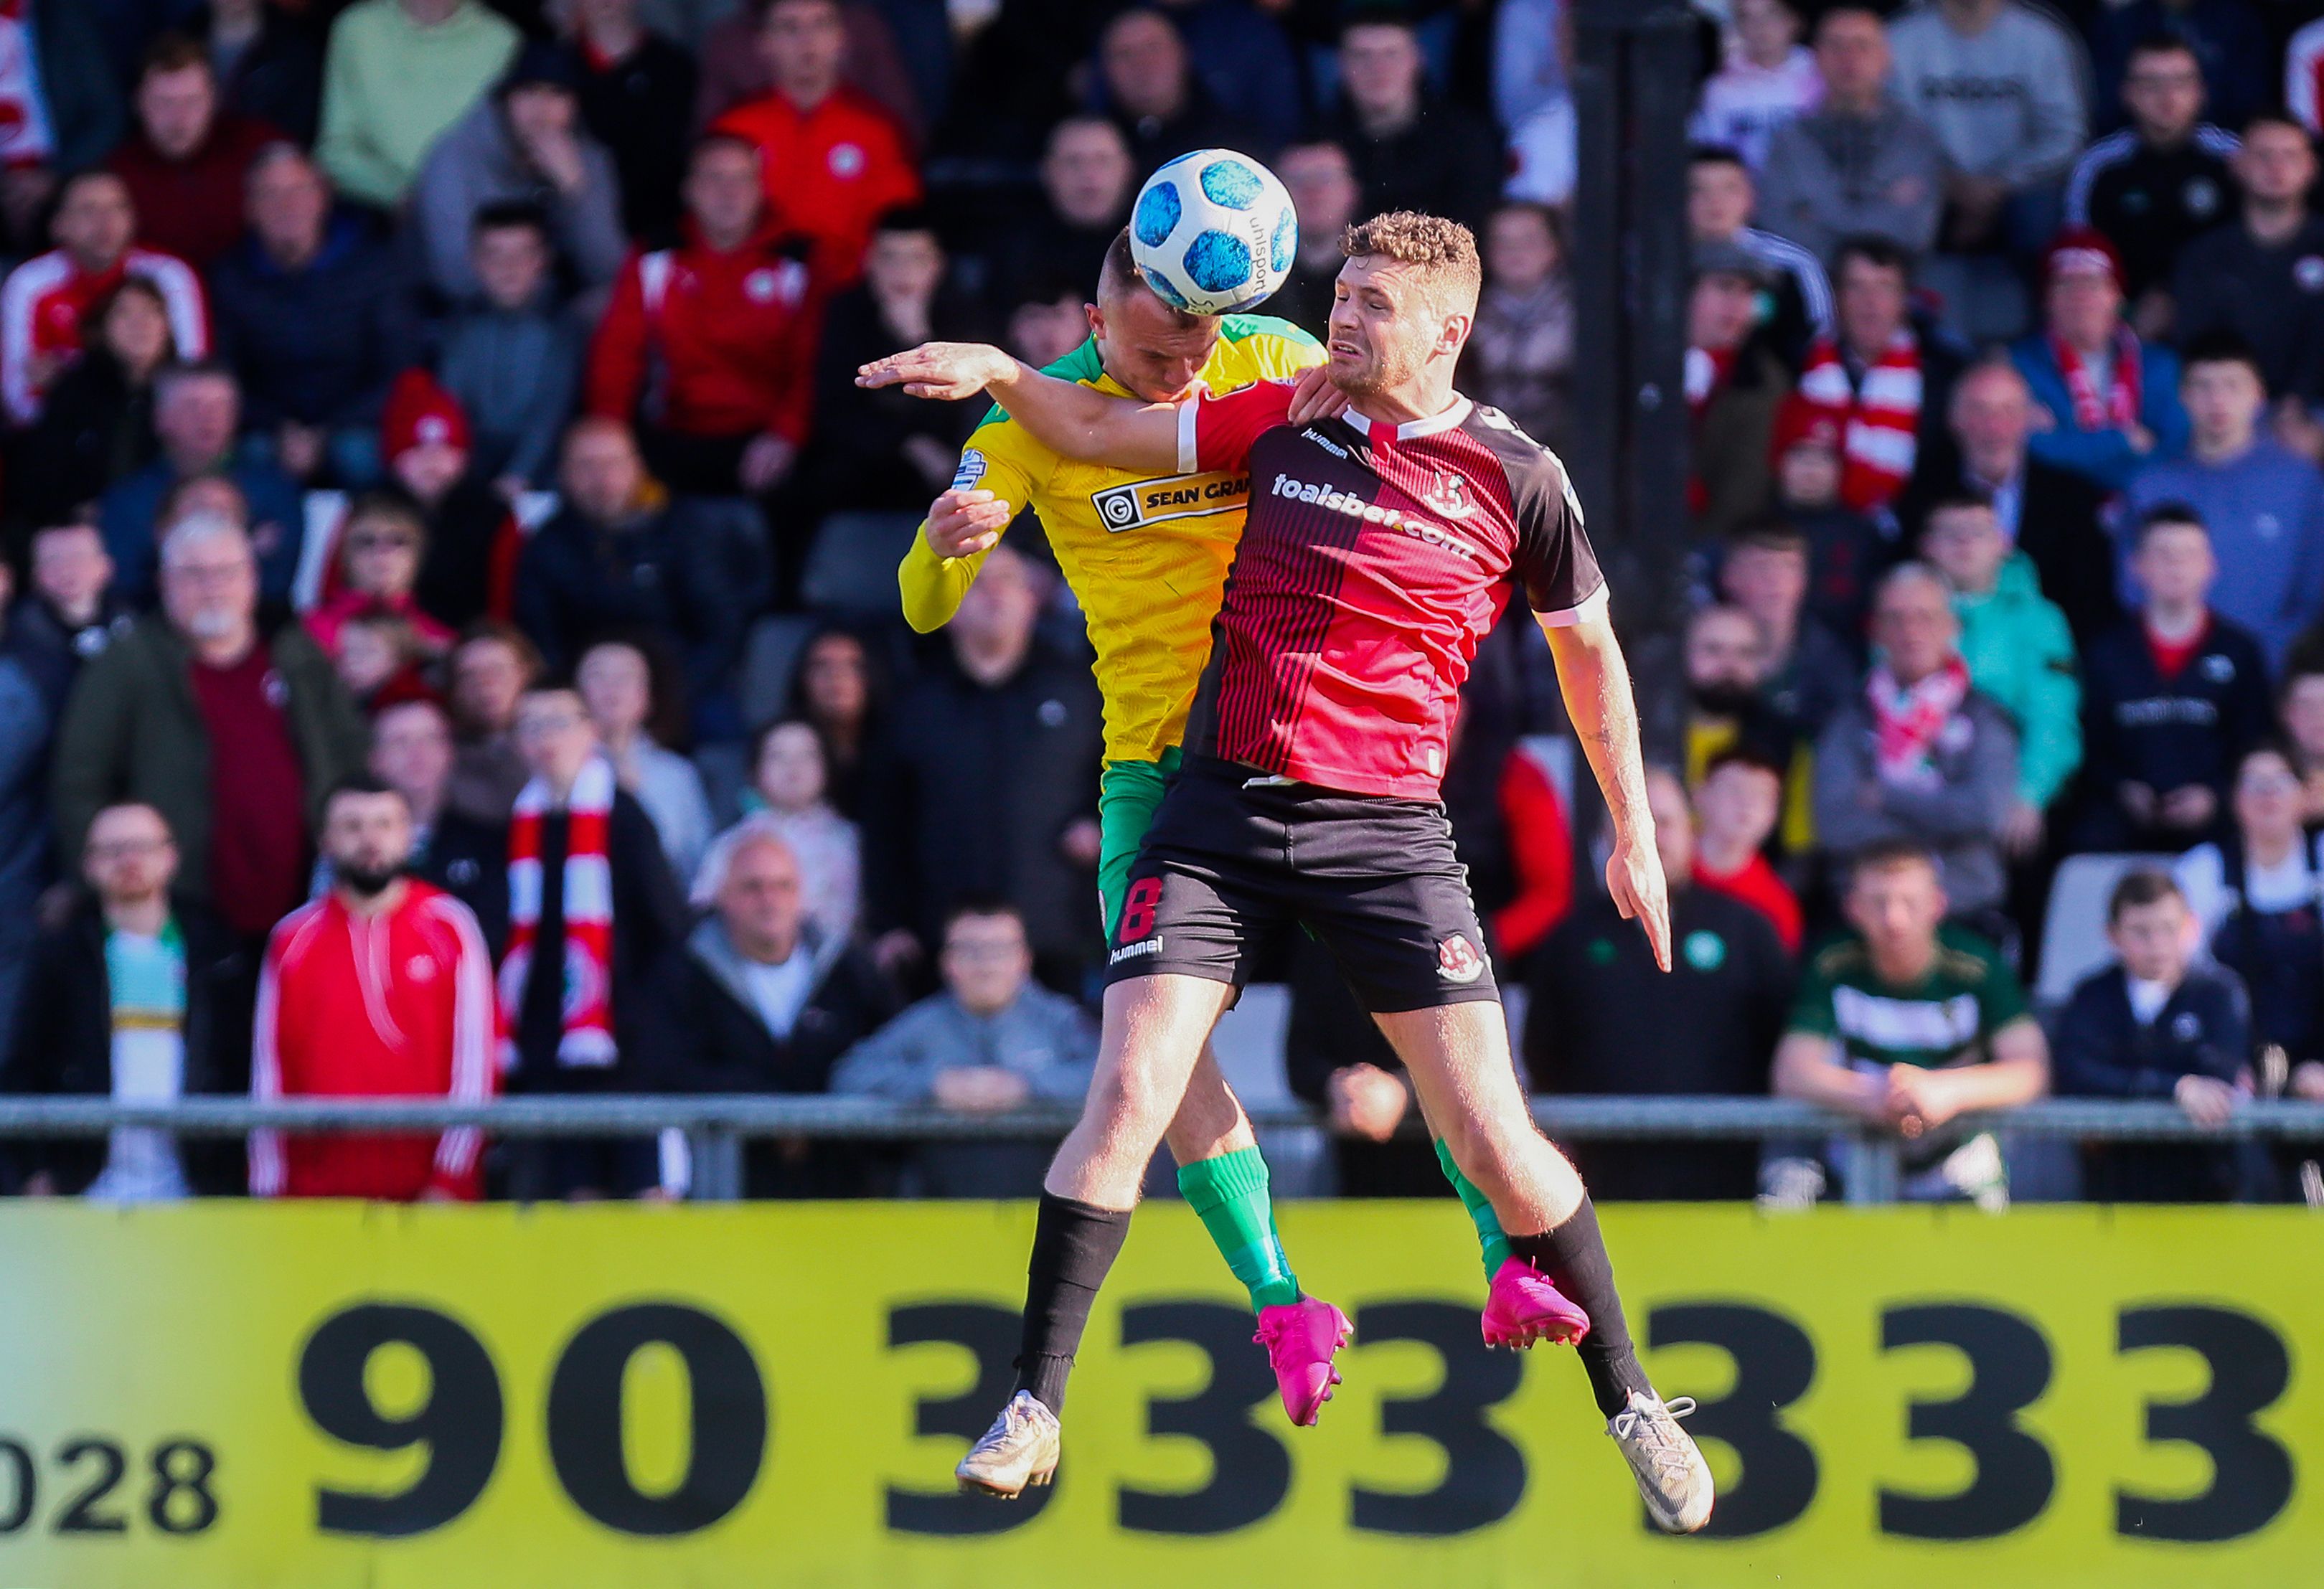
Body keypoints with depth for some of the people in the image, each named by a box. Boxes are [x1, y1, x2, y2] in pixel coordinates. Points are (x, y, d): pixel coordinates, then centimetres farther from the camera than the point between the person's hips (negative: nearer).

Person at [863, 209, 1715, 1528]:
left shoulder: (1517, 476, 1)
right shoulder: (1283, 420, 7)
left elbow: (1589, 648, 13)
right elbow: (1101, 430, 13)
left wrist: (1635, 832, 15)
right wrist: (999, 373, -6)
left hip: (1389, 827, -2)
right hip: (1221, 812, 2)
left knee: (1492, 1133, -5)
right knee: (1128, 1096, -11)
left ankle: (1631, 1405, 11)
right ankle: (1035, 1407, -2)